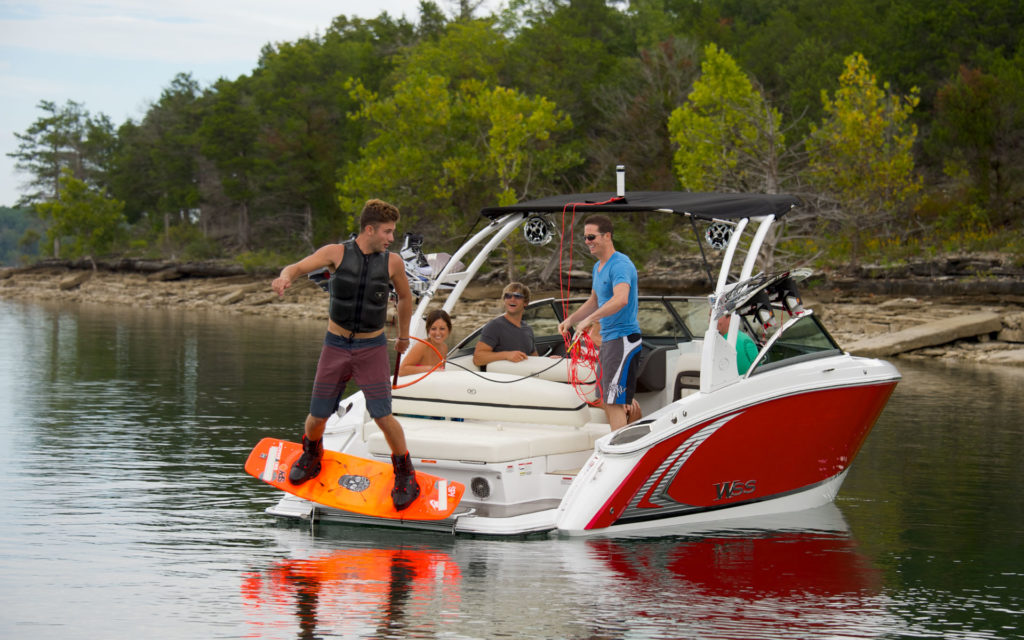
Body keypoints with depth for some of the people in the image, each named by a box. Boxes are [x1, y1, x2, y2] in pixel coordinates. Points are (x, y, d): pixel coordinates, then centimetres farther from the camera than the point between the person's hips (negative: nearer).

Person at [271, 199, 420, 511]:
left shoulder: (392, 262, -2)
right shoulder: (337, 253, -6)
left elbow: (405, 297, 15)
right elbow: (298, 267, -15)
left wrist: (403, 336, 25)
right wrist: (285, 277, -39)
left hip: (372, 348, 0)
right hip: (336, 346, 0)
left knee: (382, 416, -13)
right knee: (318, 416, 5)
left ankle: (405, 475, 7)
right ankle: (311, 456, 39)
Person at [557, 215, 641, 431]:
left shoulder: (620, 265, -17)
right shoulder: (598, 267, 16)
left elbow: (620, 300, -34)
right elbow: (594, 302, 30)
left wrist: (590, 319, -31)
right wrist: (570, 320, 19)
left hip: (623, 338, -11)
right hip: (608, 339, 11)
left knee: (614, 403, -13)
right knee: (606, 402, 14)